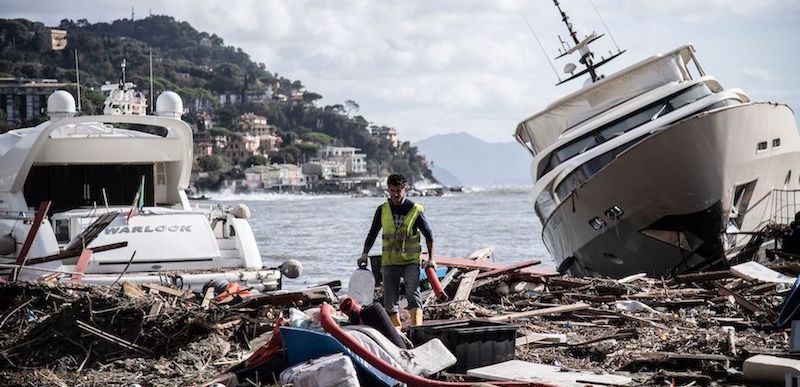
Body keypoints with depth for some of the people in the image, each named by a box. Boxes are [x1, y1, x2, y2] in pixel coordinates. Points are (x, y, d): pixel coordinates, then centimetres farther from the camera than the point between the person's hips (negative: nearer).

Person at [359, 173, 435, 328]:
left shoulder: (415, 210, -3)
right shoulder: (382, 210, 5)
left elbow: (428, 235, 3)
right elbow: (372, 233, 14)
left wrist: (431, 258, -2)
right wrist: (364, 254, 4)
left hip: (411, 261, -3)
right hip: (389, 262, 3)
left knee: (413, 293, -21)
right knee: (390, 302, 4)